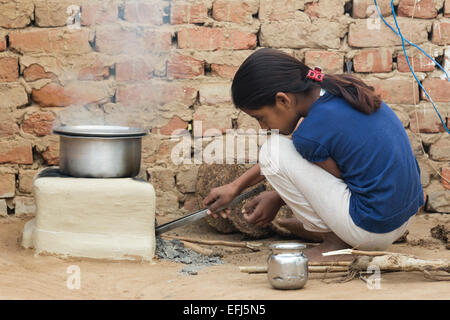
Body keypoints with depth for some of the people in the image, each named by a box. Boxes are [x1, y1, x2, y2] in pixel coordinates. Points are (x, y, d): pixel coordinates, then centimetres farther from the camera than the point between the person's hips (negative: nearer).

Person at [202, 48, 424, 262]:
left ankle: (333, 240, 0)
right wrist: (236, 186, 21)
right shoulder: (340, 88, 4)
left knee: (273, 151, -7)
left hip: (373, 231, -9)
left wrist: (277, 199, 7)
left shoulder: (310, 134, -22)